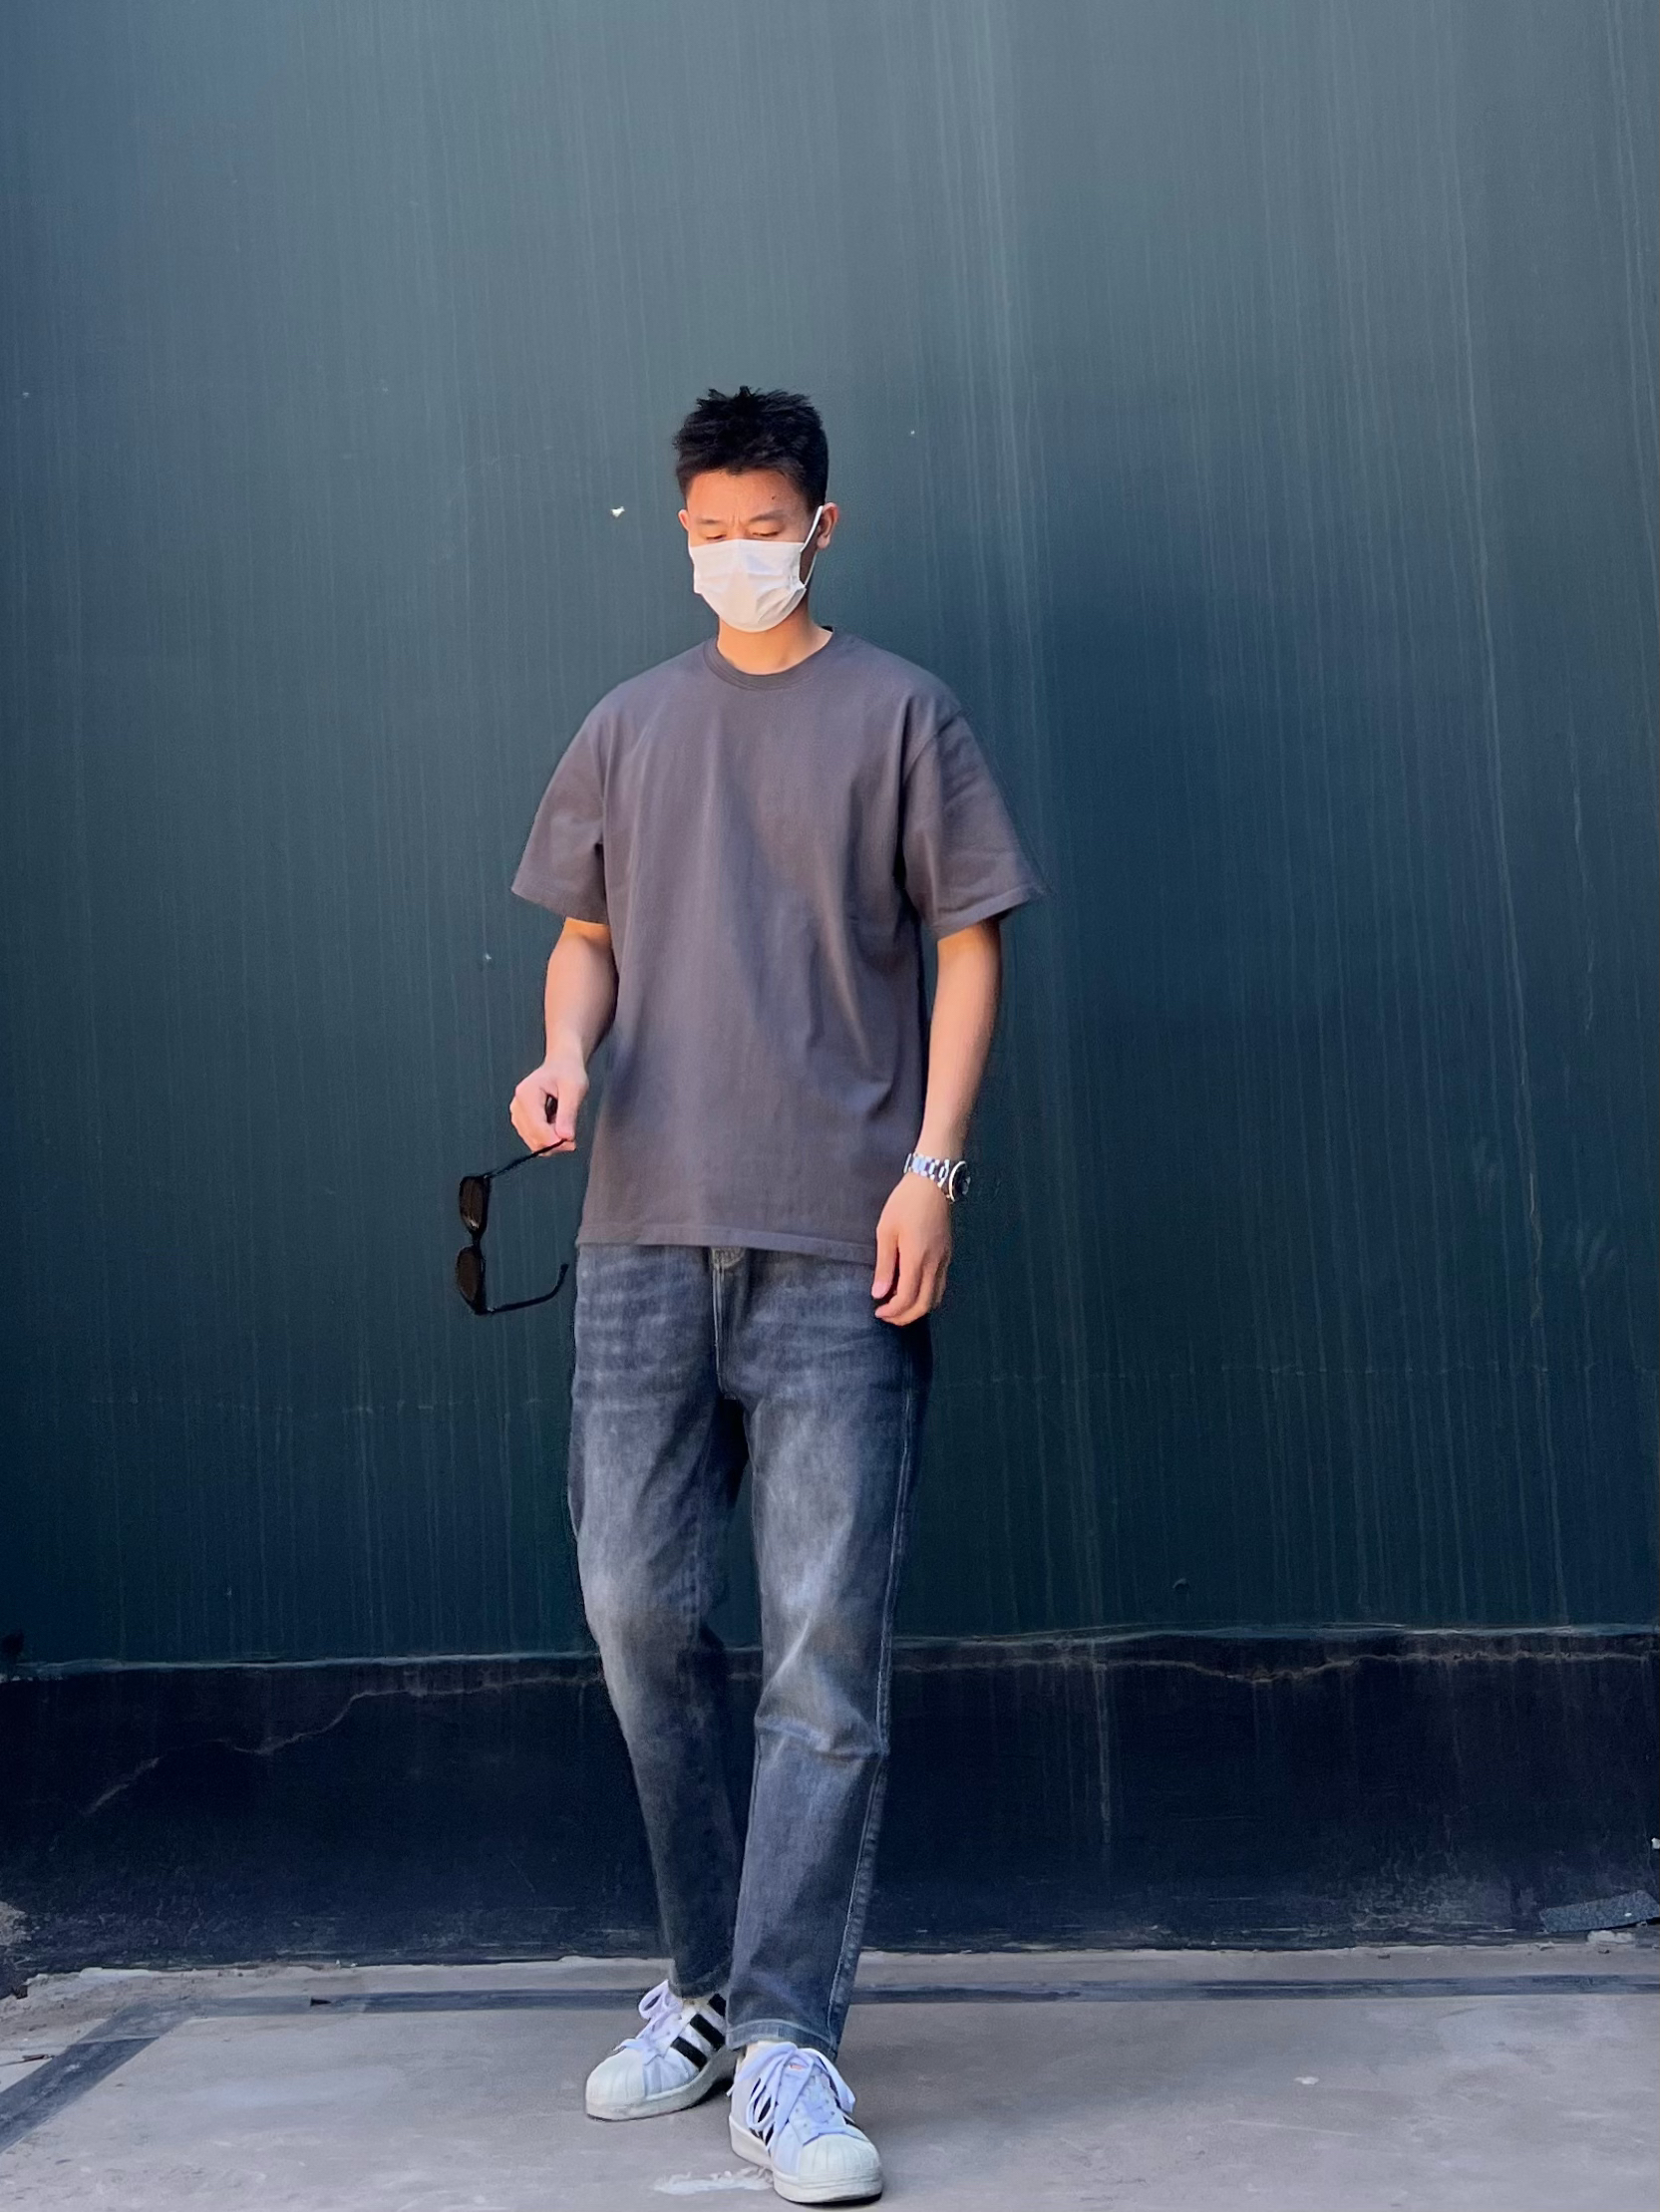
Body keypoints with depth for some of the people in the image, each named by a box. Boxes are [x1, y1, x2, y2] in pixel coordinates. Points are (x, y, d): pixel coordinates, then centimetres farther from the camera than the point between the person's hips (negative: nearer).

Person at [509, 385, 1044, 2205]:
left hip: (838, 1245, -3)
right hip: (644, 1232, 4)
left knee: (826, 1640, -6)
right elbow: (585, 934, 20)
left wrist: (932, 1168, -7)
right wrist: (566, 1056, -3)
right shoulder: (627, 729, 16)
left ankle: (785, 2047, 0)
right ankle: (707, 1983, 22)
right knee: (636, 1609, 4)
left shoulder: (900, 716, 6)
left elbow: (967, 946, 3)